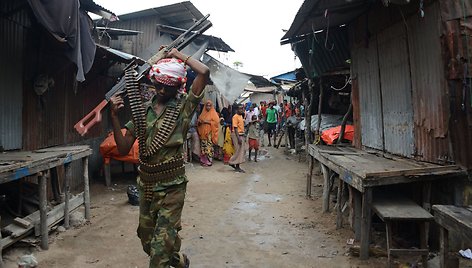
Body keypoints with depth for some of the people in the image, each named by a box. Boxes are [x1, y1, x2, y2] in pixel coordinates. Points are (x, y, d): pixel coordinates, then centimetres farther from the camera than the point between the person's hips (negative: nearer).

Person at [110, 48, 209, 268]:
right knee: (147, 241, 21)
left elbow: (204, 73, -20)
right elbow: (123, 148, 2)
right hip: (146, 185, 6)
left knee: (160, 248, -6)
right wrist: (114, 115, -8)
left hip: (171, 187, -5)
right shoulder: (142, 111, 5)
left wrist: (179, 56, -6)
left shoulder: (183, 108, -6)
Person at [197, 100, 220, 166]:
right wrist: (200, 122, -1)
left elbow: (216, 122, -8)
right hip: (203, 132, 5)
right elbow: (199, 120, 22)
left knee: (209, 146, -11)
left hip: (210, 132, -5)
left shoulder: (214, 113, 1)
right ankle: (203, 160, 9)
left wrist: (208, 122, -14)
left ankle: (209, 161, -7)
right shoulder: (203, 113, 16)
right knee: (203, 146, 3)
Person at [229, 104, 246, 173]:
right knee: (238, 151, -5)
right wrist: (238, 138, -22)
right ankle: (232, 162, 7)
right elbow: (235, 128, -17)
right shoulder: (235, 117, -12)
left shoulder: (241, 116, 14)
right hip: (237, 135, -9)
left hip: (241, 135, 9)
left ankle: (237, 166, 16)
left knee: (243, 150, 9)